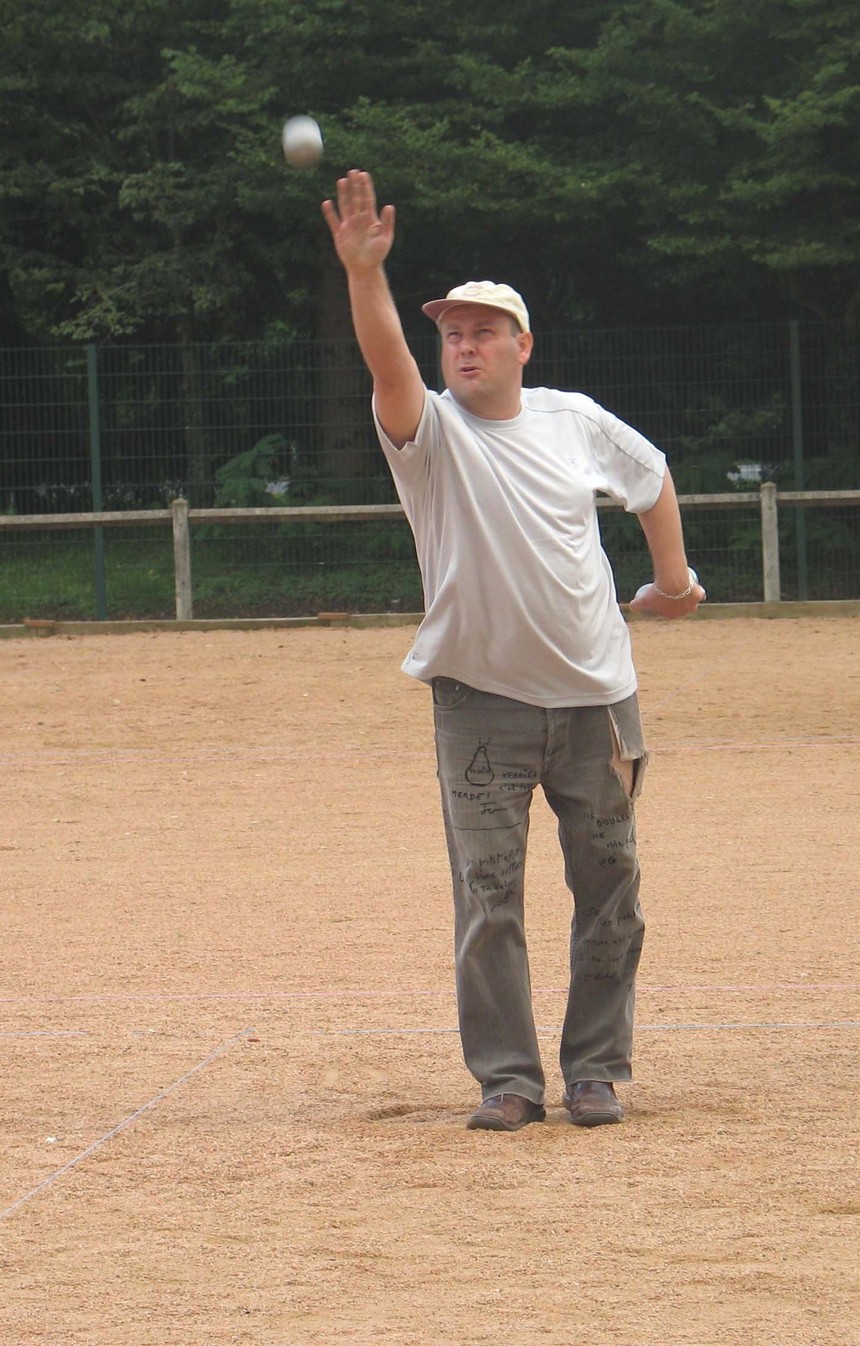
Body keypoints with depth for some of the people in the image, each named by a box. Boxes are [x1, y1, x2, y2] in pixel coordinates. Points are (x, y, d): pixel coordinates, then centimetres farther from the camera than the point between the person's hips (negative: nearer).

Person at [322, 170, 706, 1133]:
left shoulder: (576, 421, 4)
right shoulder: (432, 432, -6)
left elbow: (650, 476, 23)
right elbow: (388, 366, -26)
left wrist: (674, 576, 19)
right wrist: (365, 274, -42)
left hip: (594, 693, 2)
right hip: (481, 700, -2)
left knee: (609, 890, 5)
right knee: (487, 898, -4)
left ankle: (596, 1070, 16)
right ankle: (507, 1078, 4)